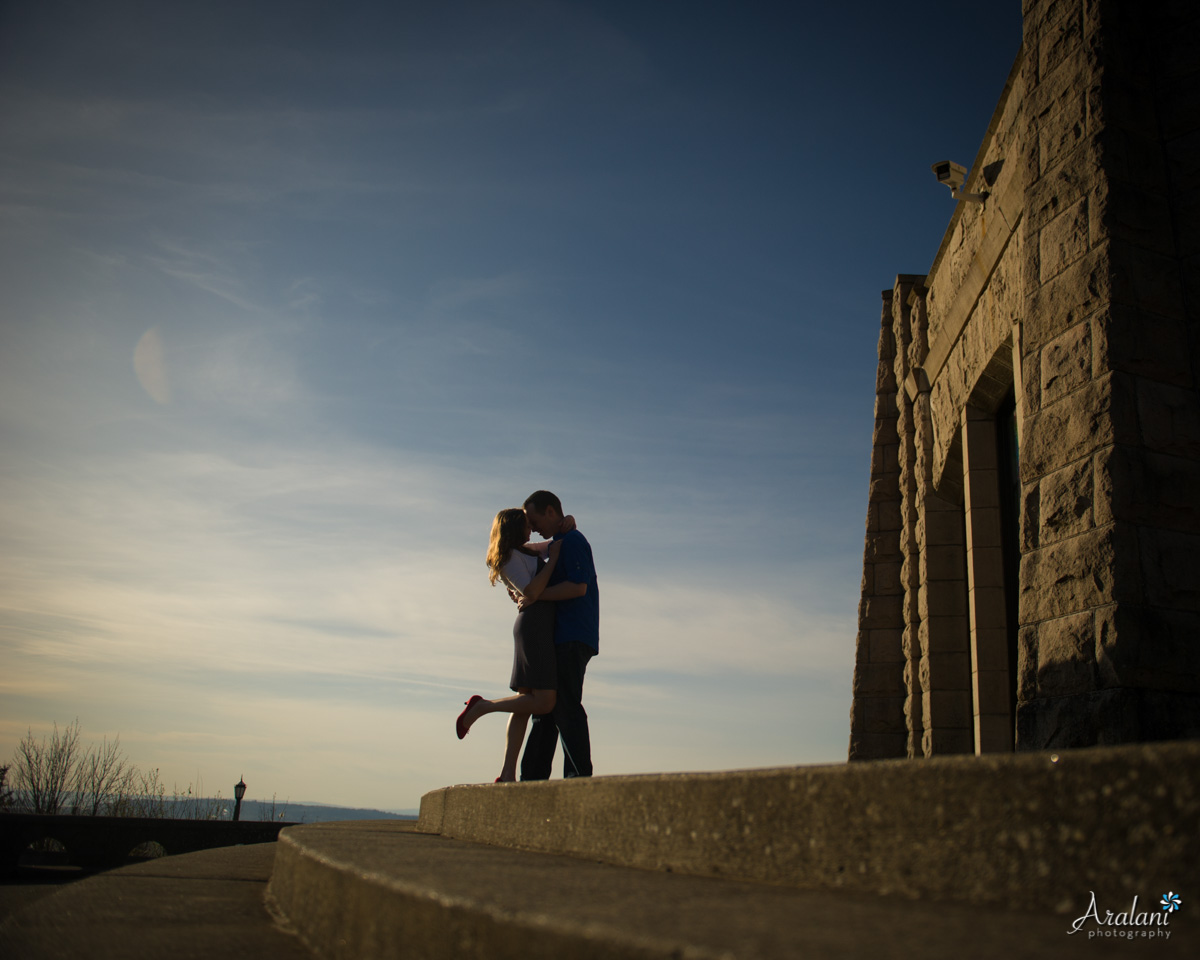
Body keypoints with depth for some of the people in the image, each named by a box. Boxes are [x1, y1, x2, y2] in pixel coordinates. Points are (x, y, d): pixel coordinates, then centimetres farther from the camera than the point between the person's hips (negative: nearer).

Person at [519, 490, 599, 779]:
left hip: (572, 640, -10)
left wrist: (535, 596, -15)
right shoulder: (556, 544, 23)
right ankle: (533, 777, 9)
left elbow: (578, 587, -21)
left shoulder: (573, 541, -8)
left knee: (566, 706, -13)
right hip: (560, 639, 10)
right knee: (545, 707, 8)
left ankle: (579, 774, -12)